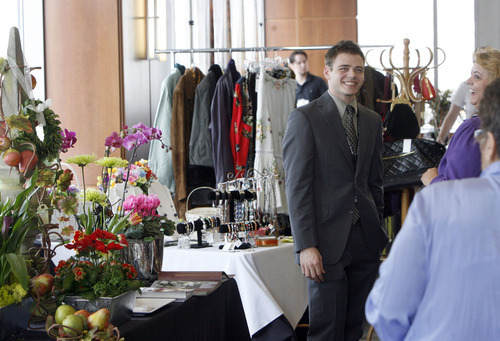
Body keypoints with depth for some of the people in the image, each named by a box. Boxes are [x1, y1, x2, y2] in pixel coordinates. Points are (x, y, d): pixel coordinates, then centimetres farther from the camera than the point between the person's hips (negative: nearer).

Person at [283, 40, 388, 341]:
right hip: (328, 244, -6)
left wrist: (377, 233, 13)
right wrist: (306, 246, -16)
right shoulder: (305, 118, -5)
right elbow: (297, 187, -10)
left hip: (365, 242, 6)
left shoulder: (372, 121, 14)